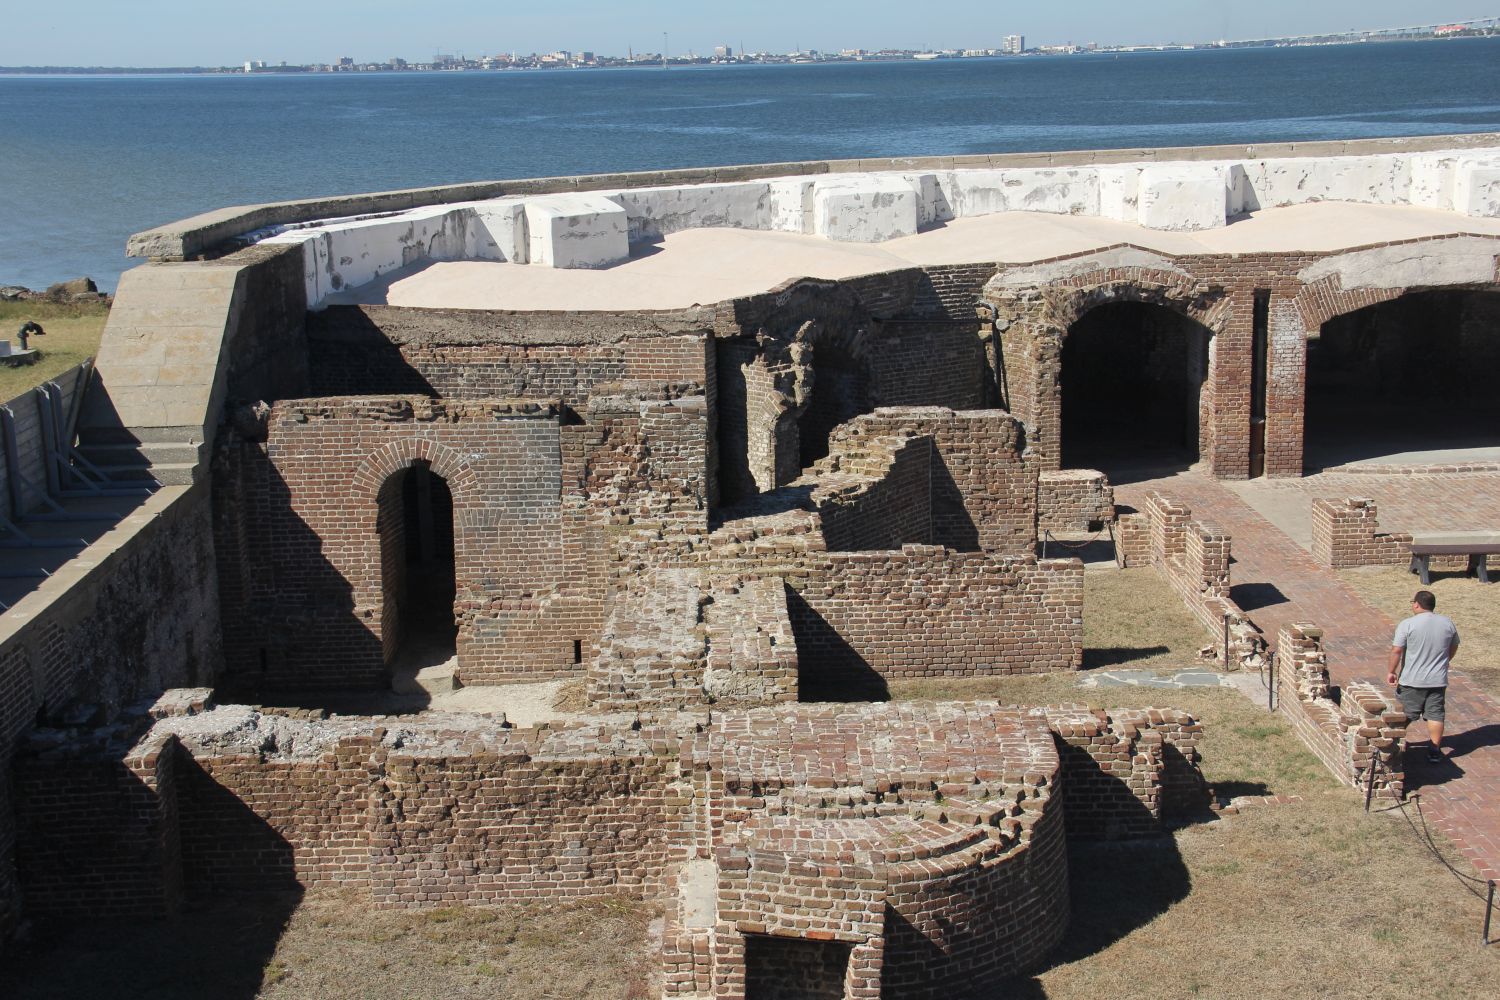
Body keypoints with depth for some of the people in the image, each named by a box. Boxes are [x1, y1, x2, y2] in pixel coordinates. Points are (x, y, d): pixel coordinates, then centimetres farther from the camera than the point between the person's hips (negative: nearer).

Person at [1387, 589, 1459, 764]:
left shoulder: (1408, 625, -15)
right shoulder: (1447, 623, 0)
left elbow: (1396, 651, -16)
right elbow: (1453, 648, 13)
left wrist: (1392, 672, -4)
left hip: (1411, 680, -3)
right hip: (1438, 680, 3)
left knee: (1403, 716, 11)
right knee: (1435, 715, 8)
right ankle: (1435, 752, 9)